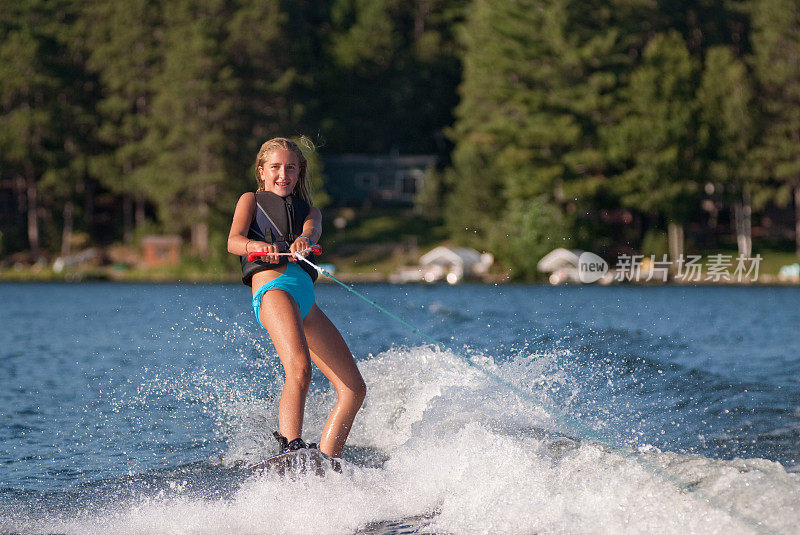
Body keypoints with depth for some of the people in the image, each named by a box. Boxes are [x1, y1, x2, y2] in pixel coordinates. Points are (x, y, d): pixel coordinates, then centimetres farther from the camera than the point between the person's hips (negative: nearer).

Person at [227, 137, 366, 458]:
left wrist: (303, 241, -22)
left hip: (307, 301, 6)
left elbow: (312, 230, 4)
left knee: (354, 390, -3)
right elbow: (233, 242, 2)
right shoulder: (251, 200, 22)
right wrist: (258, 245, -23)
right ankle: (291, 448, -46)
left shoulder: (309, 210, 30)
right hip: (273, 287, -6)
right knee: (299, 368, -32)